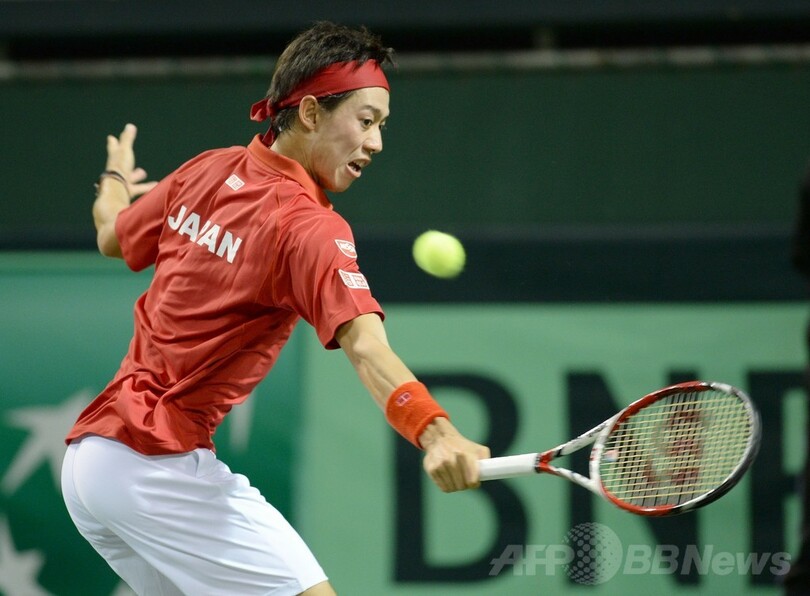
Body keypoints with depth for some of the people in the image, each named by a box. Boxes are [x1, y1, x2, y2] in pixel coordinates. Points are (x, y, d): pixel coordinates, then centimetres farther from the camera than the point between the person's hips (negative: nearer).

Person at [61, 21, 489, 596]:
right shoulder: (306, 227, -16)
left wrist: (115, 180, 49)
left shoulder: (208, 170, 7)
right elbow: (365, 347, -33)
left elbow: (114, 236, 26)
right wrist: (435, 433, -49)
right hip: (161, 463, -9)